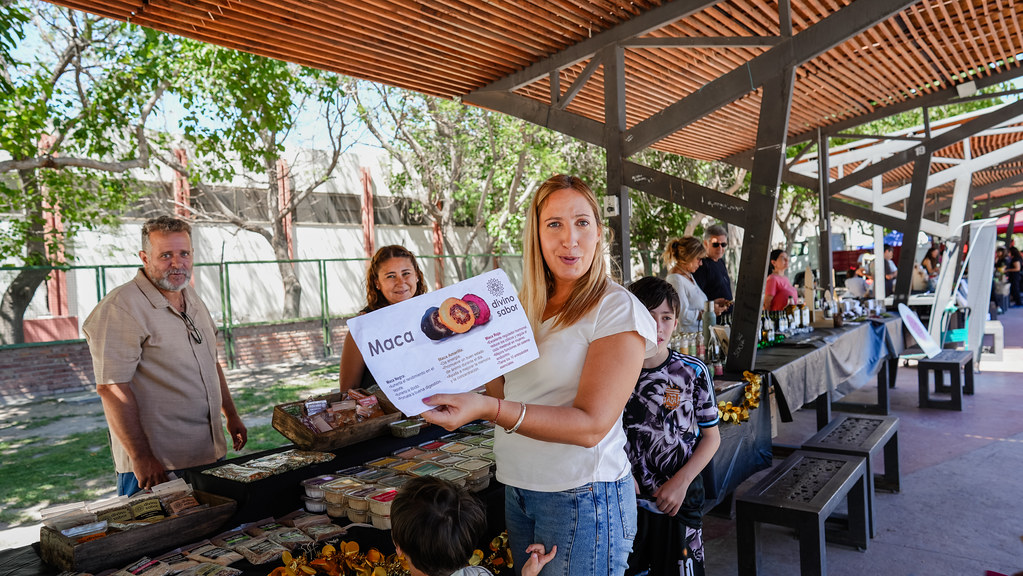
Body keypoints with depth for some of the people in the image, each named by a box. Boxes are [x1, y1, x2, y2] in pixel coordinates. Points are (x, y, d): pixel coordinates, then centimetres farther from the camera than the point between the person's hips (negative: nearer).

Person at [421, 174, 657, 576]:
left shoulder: (617, 310, -14)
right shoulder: (525, 307, 6)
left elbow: (590, 426, -23)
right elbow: (504, 392, 10)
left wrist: (489, 409, -33)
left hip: (581, 497, -6)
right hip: (517, 489, 6)